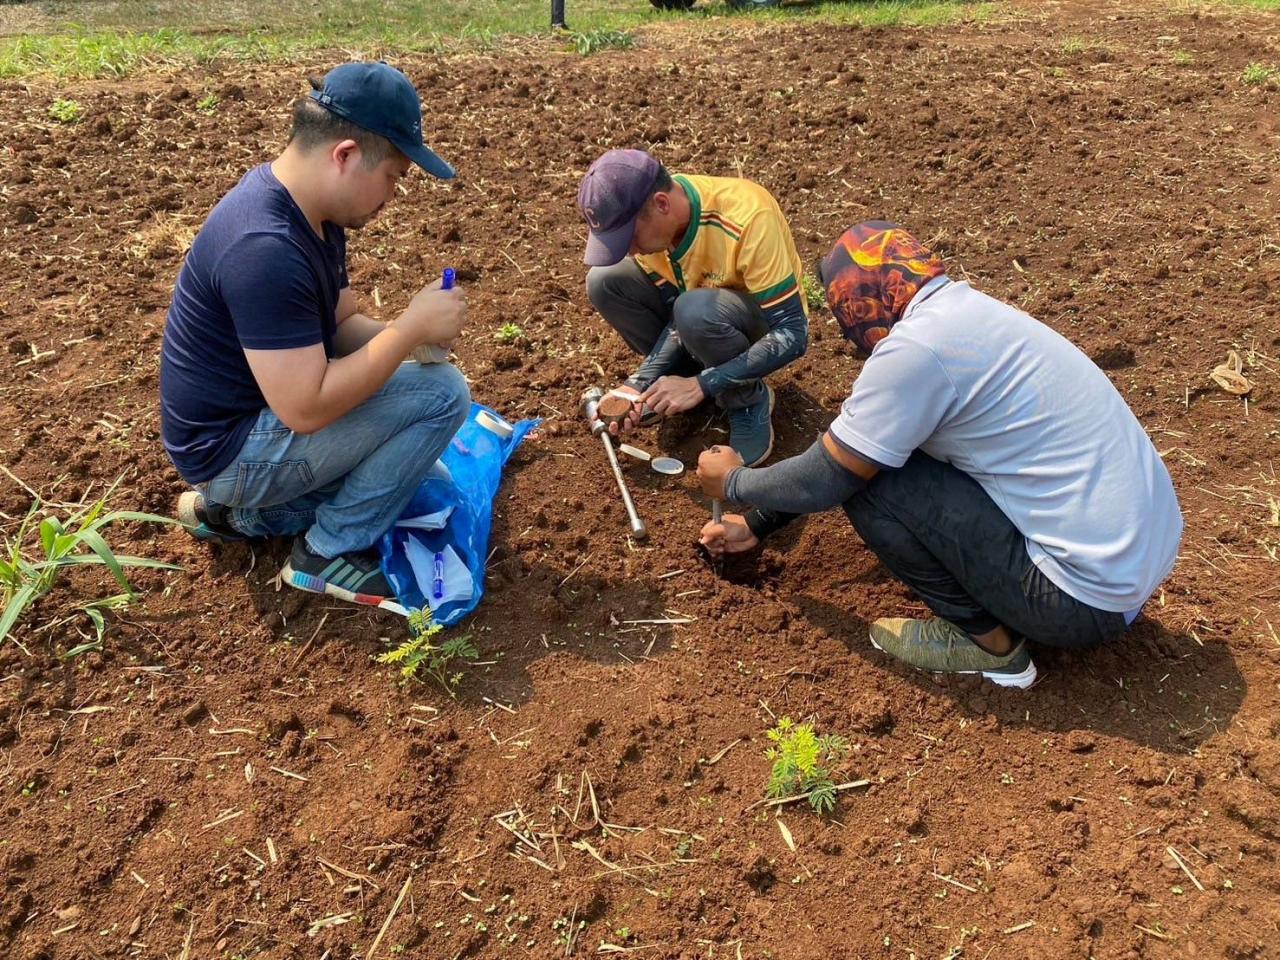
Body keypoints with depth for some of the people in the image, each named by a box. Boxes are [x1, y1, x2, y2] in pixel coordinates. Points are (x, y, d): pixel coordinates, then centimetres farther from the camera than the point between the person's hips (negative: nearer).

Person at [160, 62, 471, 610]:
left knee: (413, 479, 21)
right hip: (232, 446, -10)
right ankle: (327, 552, -4)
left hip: (258, 419, 10)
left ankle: (238, 509, 15)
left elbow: (341, 326, 9)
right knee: (442, 393, -18)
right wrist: (411, 327, -25)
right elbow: (307, 408, -31)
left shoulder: (316, 213, 1)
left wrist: (409, 331, -12)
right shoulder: (266, 248, -30)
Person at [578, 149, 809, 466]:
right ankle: (673, 386, 1)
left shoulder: (746, 218, -36)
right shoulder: (644, 218, -18)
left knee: (696, 312, -39)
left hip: (769, 320, -5)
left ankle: (749, 400, -10)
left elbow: (792, 335, -32)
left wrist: (700, 385, -35)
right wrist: (640, 382, -24)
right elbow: (674, 313, -10)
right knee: (604, 282, -17)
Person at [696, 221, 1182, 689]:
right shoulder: (965, 311, 10)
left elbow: (826, 480, -11)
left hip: (1088, 593, -9)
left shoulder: (915, 346, -20)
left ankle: (988, 642, 5)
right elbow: (842, 447, 16)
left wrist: (735, 482, 10)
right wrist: (758, 523, 22)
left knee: (867, 478, -10)